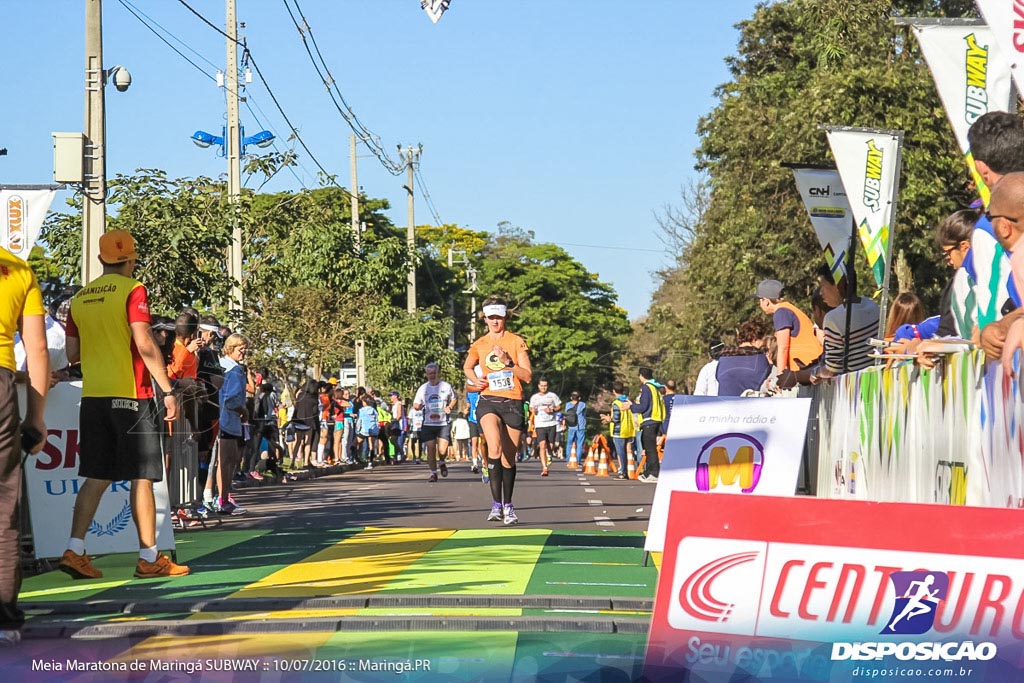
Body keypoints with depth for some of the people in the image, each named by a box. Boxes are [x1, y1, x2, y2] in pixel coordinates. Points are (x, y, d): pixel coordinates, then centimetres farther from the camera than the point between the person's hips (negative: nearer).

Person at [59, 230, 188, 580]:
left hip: (92, 397, 6)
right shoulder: (132, 290, -7)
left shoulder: (80, 298, 11)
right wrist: (168, 390, -13)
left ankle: (74, 551, -1)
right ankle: (149, 558, 2)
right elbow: (144, 344, -16)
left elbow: (72, 354, 14)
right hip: (130, 395, -6)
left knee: (96, 478, 8)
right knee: (142, 478, 0)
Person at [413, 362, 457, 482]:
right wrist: (418, 406, -17)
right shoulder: (423, 388, 4)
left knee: (442, 450, -11)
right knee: (431, 449, -2)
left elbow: (453, 399, 16)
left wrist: (449, 407, -5)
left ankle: (442, 463, 23)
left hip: (444, 423, -2)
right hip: (428, 423, 2)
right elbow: (416, 405, 8)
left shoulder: (446, 386, 1)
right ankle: (433, 473, 14)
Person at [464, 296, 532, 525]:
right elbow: (467, 367, 28)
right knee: (495, 448, -25)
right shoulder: (479, 345, 9)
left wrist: (508, 362, -16)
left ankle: (508, 506, 23)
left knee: (509, 458, 6)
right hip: (488, 402, 0)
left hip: (513, 403, 0)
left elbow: (528, 376, -3)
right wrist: (475, 380, 7)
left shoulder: (517, 342, 2)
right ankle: (496, 504, -24)